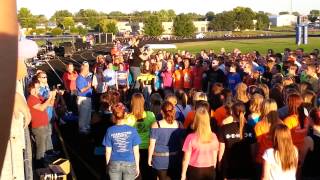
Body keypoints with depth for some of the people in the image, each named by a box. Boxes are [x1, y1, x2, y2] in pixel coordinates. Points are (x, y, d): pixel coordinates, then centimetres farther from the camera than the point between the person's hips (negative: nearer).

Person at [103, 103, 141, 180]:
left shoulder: (110, 131, -8)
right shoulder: (132, 130, -9)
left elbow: (108, 151, -3)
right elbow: (136, 151, -5)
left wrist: (108, 165, 11)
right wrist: (137, 166, 6)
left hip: (114, 164, 1)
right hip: (130, 164, -1)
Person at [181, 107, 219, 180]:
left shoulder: (191, 137, -17)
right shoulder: (213, 136, -7)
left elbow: (186, 158, -11)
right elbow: (215, 156, 4)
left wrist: (183, 174, 0)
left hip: (195, 171, -3)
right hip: (210, 170, 3)